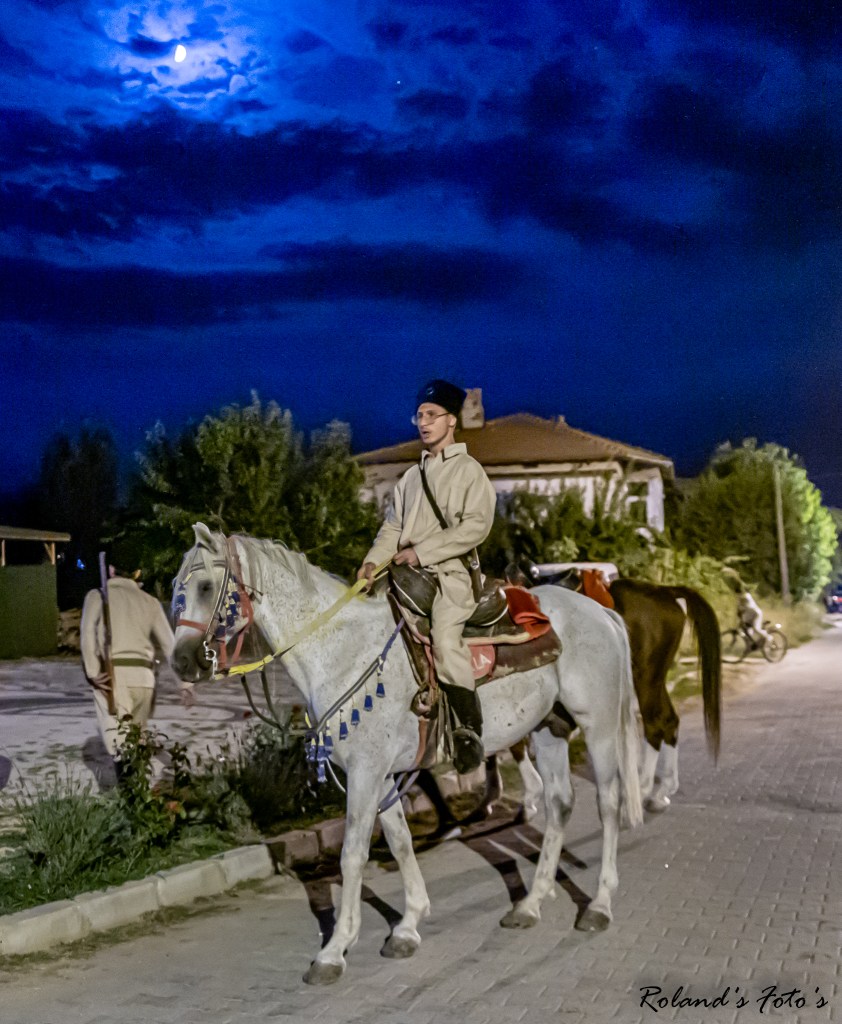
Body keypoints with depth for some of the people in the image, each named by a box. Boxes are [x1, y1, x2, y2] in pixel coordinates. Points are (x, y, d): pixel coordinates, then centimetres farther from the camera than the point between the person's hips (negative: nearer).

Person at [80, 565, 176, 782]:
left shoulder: (97, 596, 10)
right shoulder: (150, 602, 16)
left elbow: (87, 631, -6)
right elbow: (169, 644, 12)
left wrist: (93, 672, -11)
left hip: (110, 674, -3)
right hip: (143, 675, 3)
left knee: (114, 731, -10)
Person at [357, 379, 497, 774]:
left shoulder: (469, 471, 2)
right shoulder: (411, 476, 20)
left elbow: (475, 526, -10)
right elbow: (392, 526, 16)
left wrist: (422, 551, -15)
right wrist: (373, 560, -4)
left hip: (449, 571, -7)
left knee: (445, 637, -27)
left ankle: (470, 730, -21)